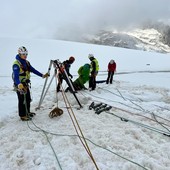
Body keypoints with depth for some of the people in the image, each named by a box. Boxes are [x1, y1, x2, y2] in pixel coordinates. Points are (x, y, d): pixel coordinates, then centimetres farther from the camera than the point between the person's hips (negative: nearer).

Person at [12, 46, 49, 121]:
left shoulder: (26, 62, 7)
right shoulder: (16, 64, -19)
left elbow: (33, 70, 6)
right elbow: (15, 76, -32)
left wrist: (42, 75, -1)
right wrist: (19, 84, -48)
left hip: (26, 84, 8)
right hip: (19, 85, -8)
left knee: (28, 99, 17)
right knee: (22, 100, 1)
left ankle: (27, 112, 35)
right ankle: (22, 115, 15)